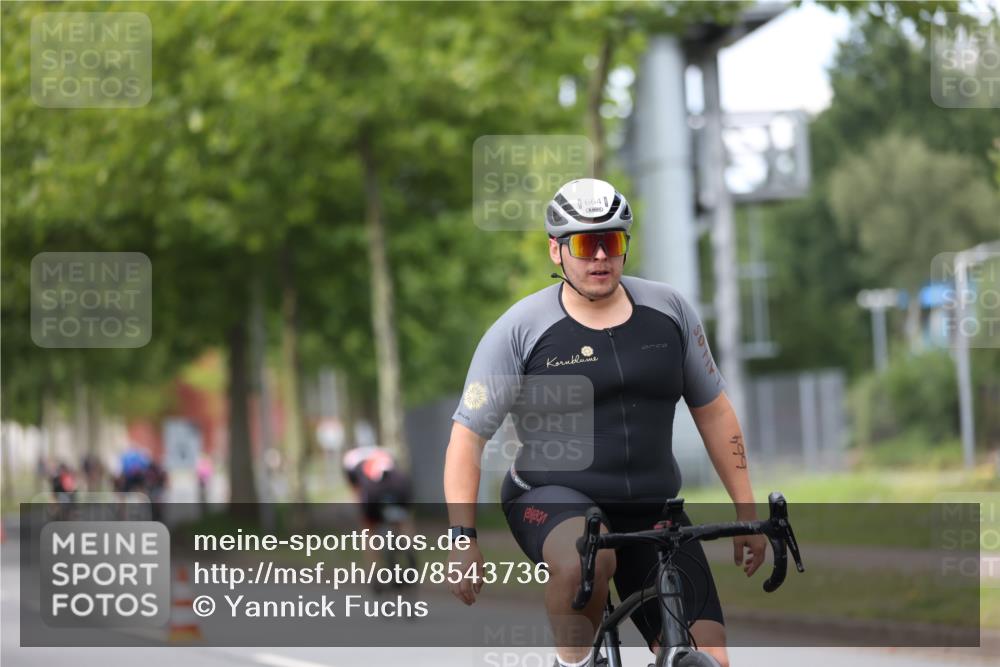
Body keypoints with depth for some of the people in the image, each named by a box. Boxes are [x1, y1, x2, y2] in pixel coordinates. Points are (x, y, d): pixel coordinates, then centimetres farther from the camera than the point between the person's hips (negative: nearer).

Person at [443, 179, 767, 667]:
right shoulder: (521, 329, -6)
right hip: (551, 498, -3)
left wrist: (746, 513, 10)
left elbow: (713, 411, 13)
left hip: (653, 511, 4)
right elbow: (467, 437, -5)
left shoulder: (669, 311, 4)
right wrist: (462, 539, -15)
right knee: (586, 559, -40)